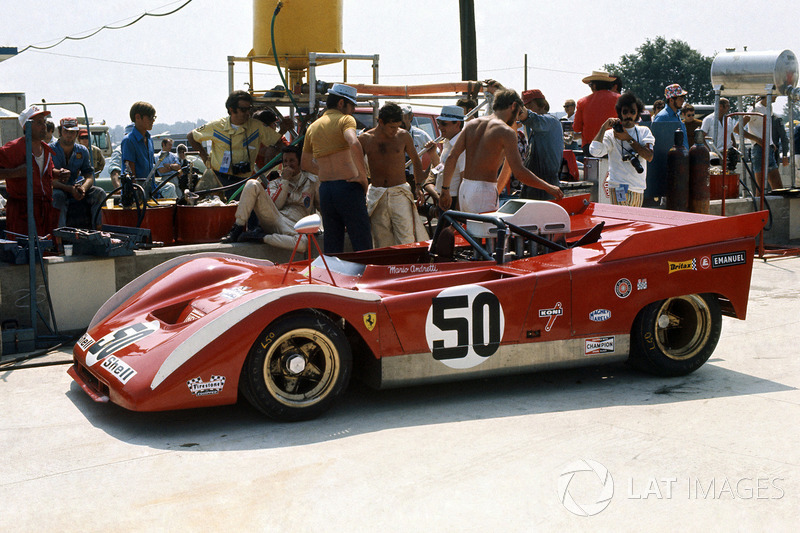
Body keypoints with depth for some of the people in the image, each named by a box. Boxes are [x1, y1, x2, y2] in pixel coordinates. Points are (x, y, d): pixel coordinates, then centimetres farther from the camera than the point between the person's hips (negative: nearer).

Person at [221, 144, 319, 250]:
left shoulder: (312, 181, 18)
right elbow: (275, 205, 2)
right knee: (252, 184, -18)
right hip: (271, 217, 2)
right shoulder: (275, 183, 22)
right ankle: (237, 228, -23)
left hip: (293, 226, -2)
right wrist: (284, 181, 0)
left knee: (302, 244, -43)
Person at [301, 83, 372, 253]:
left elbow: (305, 164, 24)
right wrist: (362, 174, -17)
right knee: (362, 244, -3)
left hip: (325, 188, 6)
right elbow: (354, 144, -24)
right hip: (348, 187, -6)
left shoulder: (313, 127, 17)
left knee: (332, 246, 11)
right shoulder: (345, 119, -3)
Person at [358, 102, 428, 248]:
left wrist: (418, 186, 8)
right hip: (376, 196, 1)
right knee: (381, 243, 1)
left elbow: (415, 161, 17)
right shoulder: (365, 139, 3)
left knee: (406, 241, -12)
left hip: (399, 193, -1)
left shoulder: (403, 136, 3)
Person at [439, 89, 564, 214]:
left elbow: (452, 157, 7)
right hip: (484, 192, -7)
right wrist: (548, 188, -4)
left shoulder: (472, 124, 11)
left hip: (464, 189, 8)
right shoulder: (506, 131, -8)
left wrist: (445, 190, 13)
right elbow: (519, 172, -14)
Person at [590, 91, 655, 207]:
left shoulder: (644, 131, 12)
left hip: (639, 188, 5)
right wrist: (604, 127, -14)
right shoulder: (611, 134, 0)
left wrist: (628, 139, -8)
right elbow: (595, 151, -18)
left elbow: (649, 157, -4)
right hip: (620, 188, -5)